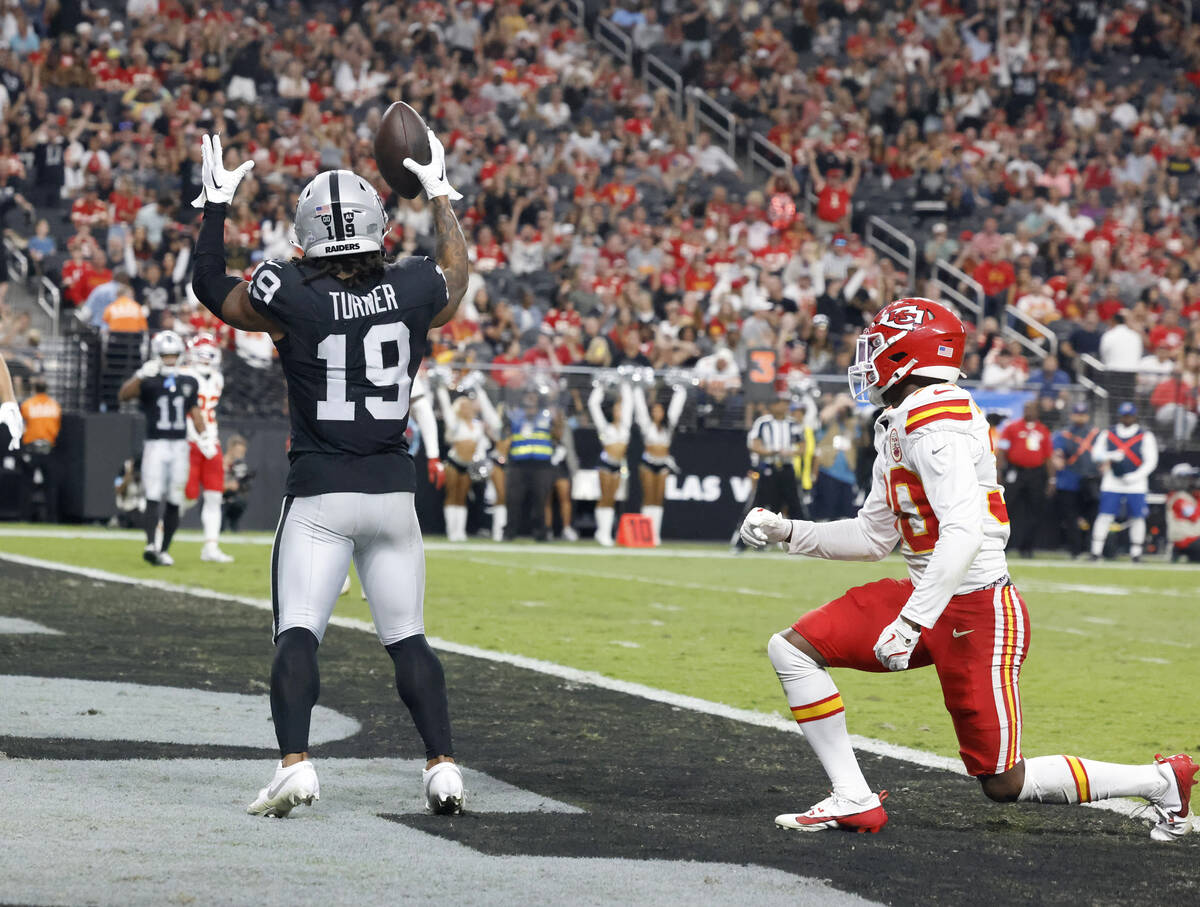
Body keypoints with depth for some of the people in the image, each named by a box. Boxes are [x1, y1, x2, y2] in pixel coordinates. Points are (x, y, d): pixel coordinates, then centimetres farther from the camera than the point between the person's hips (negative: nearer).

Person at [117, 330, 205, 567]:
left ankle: (164, 550, 12)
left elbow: (195, 412, 19)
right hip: (155, 445, -4)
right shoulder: (149, 381, -3)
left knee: (173, 502, 4)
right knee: (154, 498, -15)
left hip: (179, 447, 4)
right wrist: (141, 375, -33)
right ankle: (151, 545, -25)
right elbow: (123, 395, -19)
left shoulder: (189, 383, 12)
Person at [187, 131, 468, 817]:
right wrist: (440, 196, 36)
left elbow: (211, 286, 9)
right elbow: (457, 274, 24)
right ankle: (443, 767, 6)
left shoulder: (291, 299, -10)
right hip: (394, 491, 3)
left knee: (297, 634, -5)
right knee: (408, 639, 12)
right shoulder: (415, 292, -2)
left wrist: (217, 204, 19)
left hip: (320, 496, -3)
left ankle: (295, 763, -21)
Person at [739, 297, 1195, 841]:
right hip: (929, 596, 10)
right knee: (792, 649, 0)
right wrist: (787, 532, 15)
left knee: (1004, 785, -5)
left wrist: (911, 621, -35)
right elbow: (874, 537, 22)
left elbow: (964, 533, -31)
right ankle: (854, 801, 1)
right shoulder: (899, 429, 14)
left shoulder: (935, 426, -19)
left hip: (976, 610, -10)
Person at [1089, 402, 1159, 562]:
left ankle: (1136, 554, 7)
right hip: (1111, 483, 1)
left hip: (1136, 485, -1)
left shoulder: (1145, 436, 4)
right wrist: (1111, 456, -17)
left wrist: (1135, 476, -14)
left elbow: (1151, 462, -2)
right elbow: (1096, 453, 3)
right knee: (1104, 516, -7)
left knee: (1137, 518, -2)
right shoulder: (1107, 435, 10)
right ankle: (1096, 551, -4)